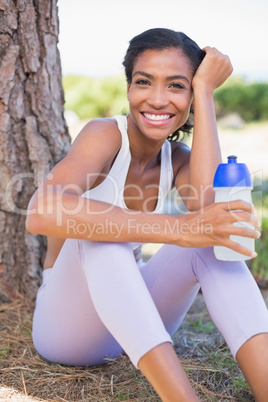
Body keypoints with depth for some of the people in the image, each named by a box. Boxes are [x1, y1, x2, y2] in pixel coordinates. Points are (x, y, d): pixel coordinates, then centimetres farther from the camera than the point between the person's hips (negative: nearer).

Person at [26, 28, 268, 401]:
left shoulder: (178, 161, -1)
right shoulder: (105, 135, -19)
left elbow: (208, 206, -28)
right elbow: (42, 214, -41)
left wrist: (205, 89, -20)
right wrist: (178, 230, -45)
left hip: (131, 325, 5)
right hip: (65, 325, -5)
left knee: (210, 234, -19)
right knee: (98, 228, -34)